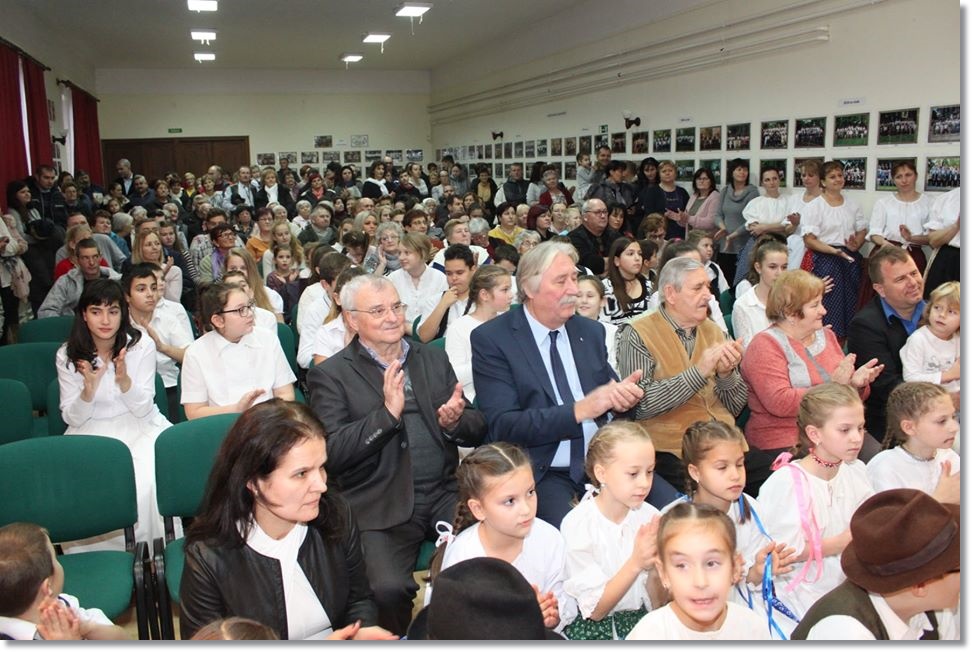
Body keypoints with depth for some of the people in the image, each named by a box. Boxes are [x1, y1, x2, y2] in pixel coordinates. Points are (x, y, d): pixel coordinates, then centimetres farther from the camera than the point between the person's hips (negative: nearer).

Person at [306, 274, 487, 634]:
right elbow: (331, 453, -8)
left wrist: (456, 422, -9)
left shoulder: (434, 358, 15)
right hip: (380, 508, -3)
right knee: (387, 589, -27)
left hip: (445, 493, 4)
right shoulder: (330, 375, 2)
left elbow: (477, 429, 15)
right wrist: (388, 413, -18)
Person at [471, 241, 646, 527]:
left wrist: (622, 394, -6)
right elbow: (504, 426, -12)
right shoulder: (491, 339, -5)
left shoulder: (591, 331, 11)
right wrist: (580, 410, -20)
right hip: (543, 473, -5)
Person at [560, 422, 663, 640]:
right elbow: (596, 610, -13)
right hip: (590, 626, -2)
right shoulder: (577, 524, -16)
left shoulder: (650, 517, -7)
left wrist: (654, 569, -23)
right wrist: (636, 563, -25)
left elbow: (658, 605, -2)